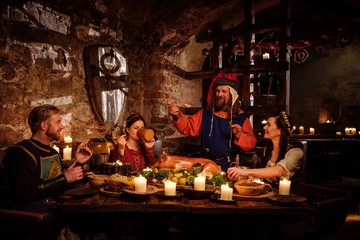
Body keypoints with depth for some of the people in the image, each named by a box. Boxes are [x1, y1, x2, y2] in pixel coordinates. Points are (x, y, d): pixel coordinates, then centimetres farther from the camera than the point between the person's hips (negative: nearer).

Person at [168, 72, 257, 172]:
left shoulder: (241, 117, -1)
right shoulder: (205, 113, 5)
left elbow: (251, 143, -4)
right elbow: (188, 127, 1)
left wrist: (239, 135, -23)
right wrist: (178, 116, -17)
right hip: (207, 164, 2)